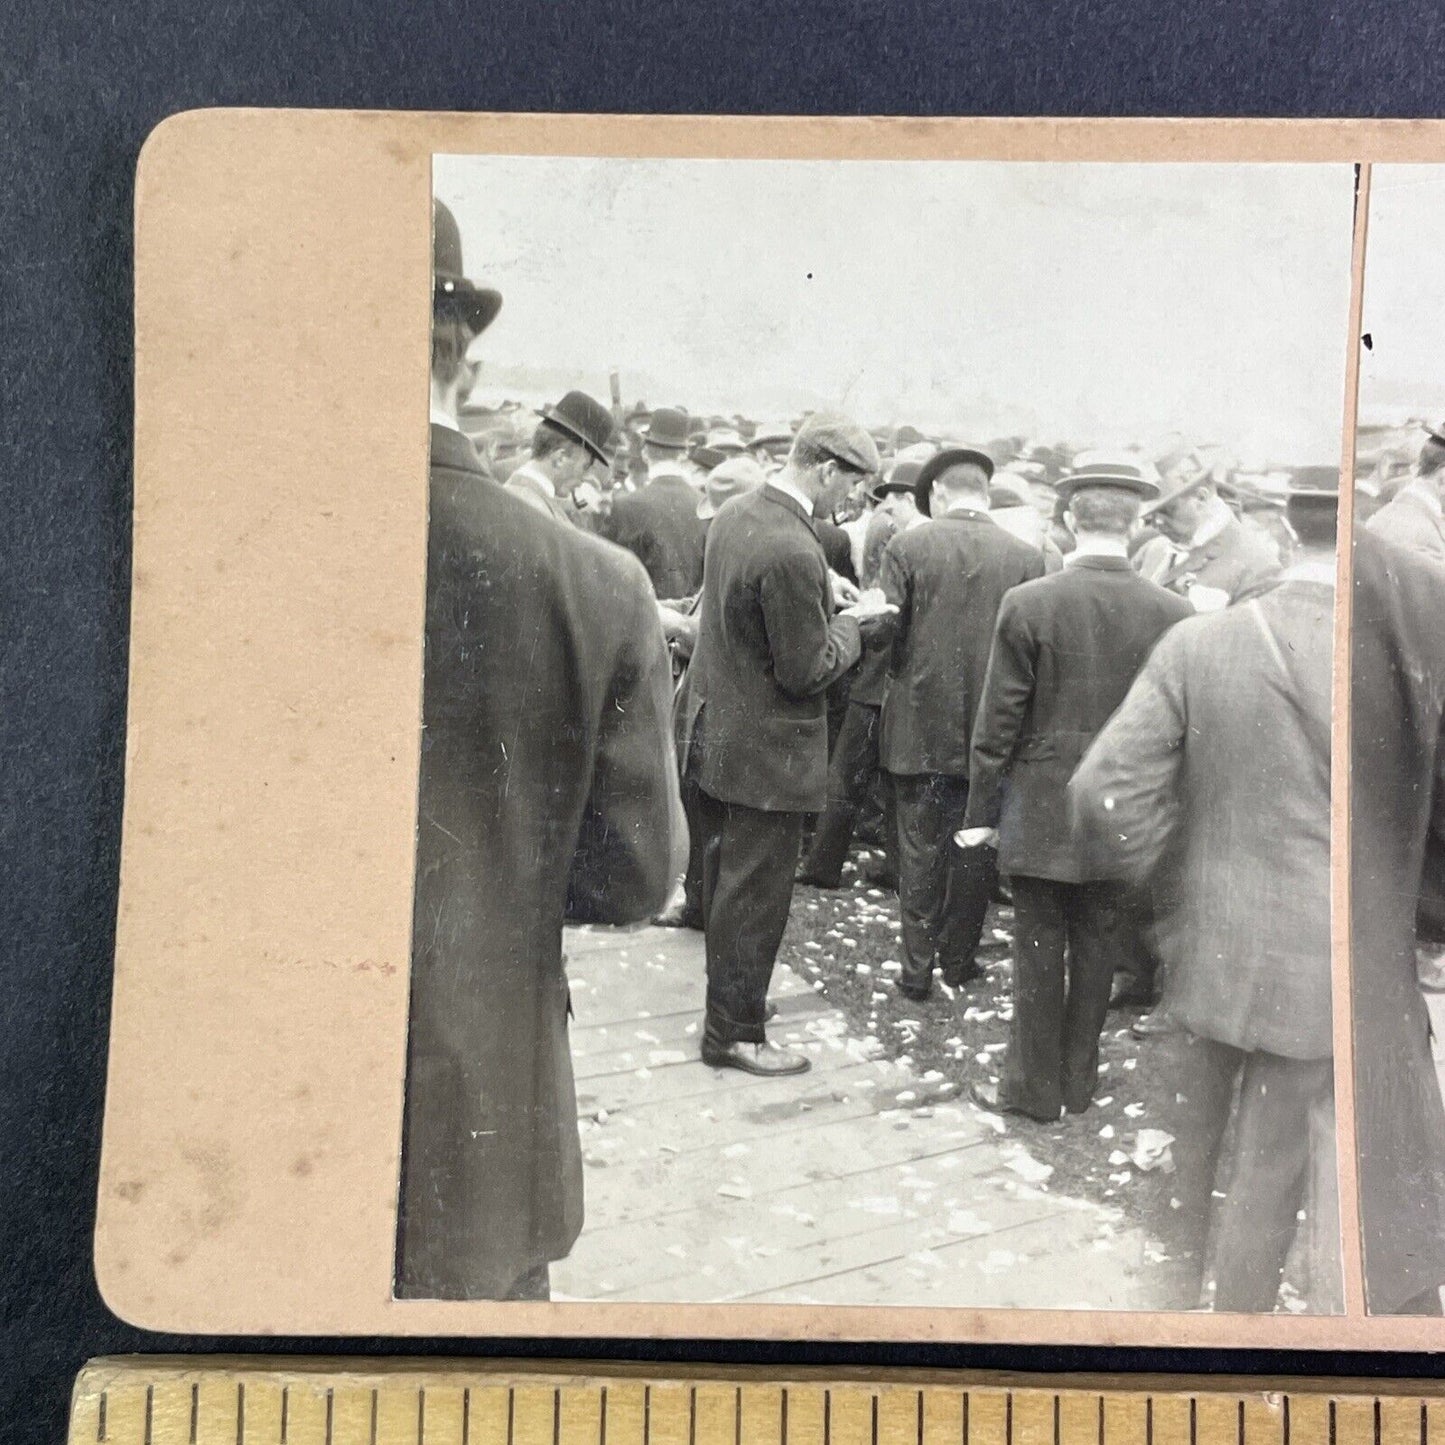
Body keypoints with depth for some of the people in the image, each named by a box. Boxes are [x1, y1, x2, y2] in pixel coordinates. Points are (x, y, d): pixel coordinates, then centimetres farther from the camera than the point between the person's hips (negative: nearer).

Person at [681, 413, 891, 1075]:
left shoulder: (734, 512, 1)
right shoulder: (791, 552, -28)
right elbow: (807, 671, -22)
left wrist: (827, 600, 8)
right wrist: (851, 621, -7)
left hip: (714, 730, 10)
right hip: (763, 750, -9)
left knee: (726, 878, 22)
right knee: (757, 894, 5)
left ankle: (728, 997, 39)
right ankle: (734, 1032, 19)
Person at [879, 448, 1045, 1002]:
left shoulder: (908, 546, -8)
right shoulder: (1027, 556, -5)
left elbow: (888, 631, -7)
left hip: (921, 726, -1)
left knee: (920, 848, 9)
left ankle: (917, 968, 15)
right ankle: (958, 960, 25)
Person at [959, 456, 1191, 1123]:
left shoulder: (1028, 604, -13)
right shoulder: (1173, 613, -7)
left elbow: (998, 722, -9)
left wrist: (980, 812, 0)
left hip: (1040, 814, -2)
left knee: (1039, 951, 9)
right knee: (1097, 953, 15)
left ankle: (1034, 1088, 21)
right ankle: (1078, 1081, 30)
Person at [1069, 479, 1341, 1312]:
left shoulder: (1195, 643, -12)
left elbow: (1106, 793, -16)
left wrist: (1160, 874, 2)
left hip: (1201, 951, 2)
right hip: (1319, 968, -2)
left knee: (1188, 1147, 24)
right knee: (1270, 1172, 15)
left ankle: (1179, 1295, 45)